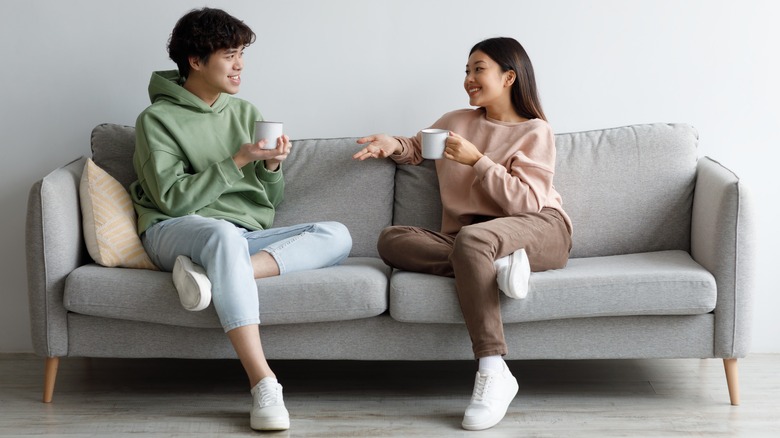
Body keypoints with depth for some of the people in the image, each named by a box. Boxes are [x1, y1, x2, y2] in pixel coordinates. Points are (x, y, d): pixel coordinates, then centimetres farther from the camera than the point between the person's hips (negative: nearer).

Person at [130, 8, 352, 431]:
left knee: (336, 235, -17)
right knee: (224, 235, -41)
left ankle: (216, 274, -35)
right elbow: (172, 199, -10)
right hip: (175, 232, -5)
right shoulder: (157, 119, 1)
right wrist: (237, 161, -13)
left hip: (245, 236, 6)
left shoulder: (245, 113, 17)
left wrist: (272, 167, -5)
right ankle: (263, 383, -49)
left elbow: (270, 202, 17)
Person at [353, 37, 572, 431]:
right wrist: (394, 145, 15)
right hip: (469, 239, 5)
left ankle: (493, 373, -42)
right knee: (391, 239, -19)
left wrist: (477, 160, -12)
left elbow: (526, 201, -7)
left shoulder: (535, 132, 5)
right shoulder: (457, 122, 20)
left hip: (538, 231, -5)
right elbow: (418, 146, 38)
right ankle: (494, 267, -31)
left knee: (471, 239, -40)